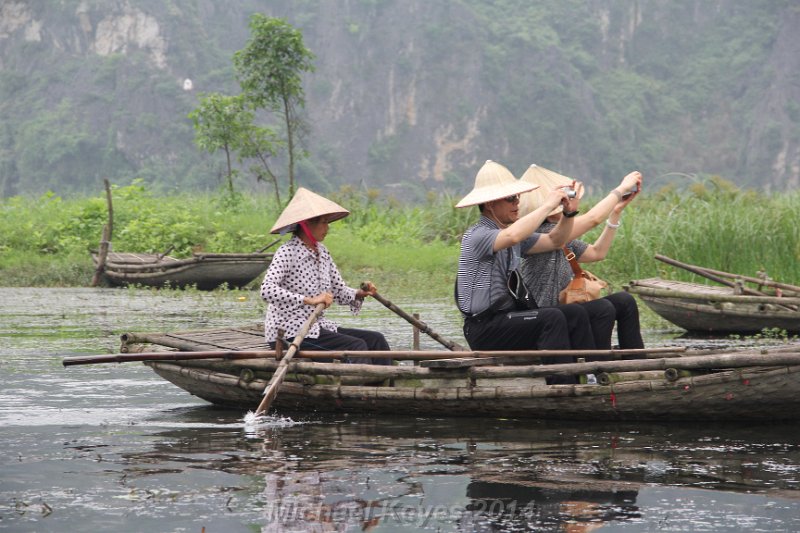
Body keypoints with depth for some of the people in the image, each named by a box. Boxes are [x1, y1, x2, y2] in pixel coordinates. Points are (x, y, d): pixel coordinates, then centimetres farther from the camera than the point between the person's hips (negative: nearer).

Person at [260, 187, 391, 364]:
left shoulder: (321, 252, 11)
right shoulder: (287, 252, -14)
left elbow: (339, 291, 15)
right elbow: (267, 290, -29)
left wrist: (359, 294, -8)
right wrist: (309, 300, -33)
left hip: (316, 327, 9)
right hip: (288, 333, -9)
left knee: (376, 339, -3)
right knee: (356, 346, -23)